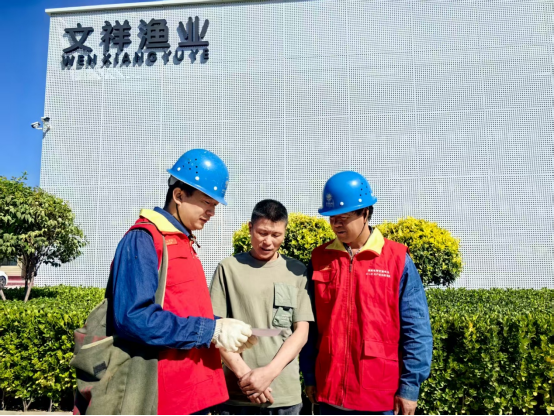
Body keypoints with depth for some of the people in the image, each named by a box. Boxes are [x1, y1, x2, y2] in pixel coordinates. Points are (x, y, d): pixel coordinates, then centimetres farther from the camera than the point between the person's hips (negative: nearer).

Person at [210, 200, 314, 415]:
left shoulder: (297, 271, 2)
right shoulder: (229, 268, -1)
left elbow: (301, 332, 0)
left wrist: (270, 372, -10)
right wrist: (244, 373, -10)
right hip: (238, 393, 0)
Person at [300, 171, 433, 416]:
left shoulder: (397, 259, -7)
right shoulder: (319, 259, 0)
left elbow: (416, 329, -4)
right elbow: (309, 325, 5)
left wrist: (410, 386, -5)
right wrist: (309, 377, 6)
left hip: (382, 394, -2)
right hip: (330, 391, 2)